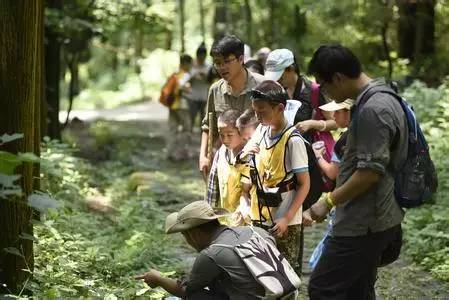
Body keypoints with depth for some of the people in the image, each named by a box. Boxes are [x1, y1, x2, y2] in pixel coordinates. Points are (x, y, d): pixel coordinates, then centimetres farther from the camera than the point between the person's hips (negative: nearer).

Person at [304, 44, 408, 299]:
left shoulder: (372, 110, -20)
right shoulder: (384, 98, 12)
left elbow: (370, 171, -23)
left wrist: (329, 201, -15)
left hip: (363, 224, -10)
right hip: (375, 219, 10)